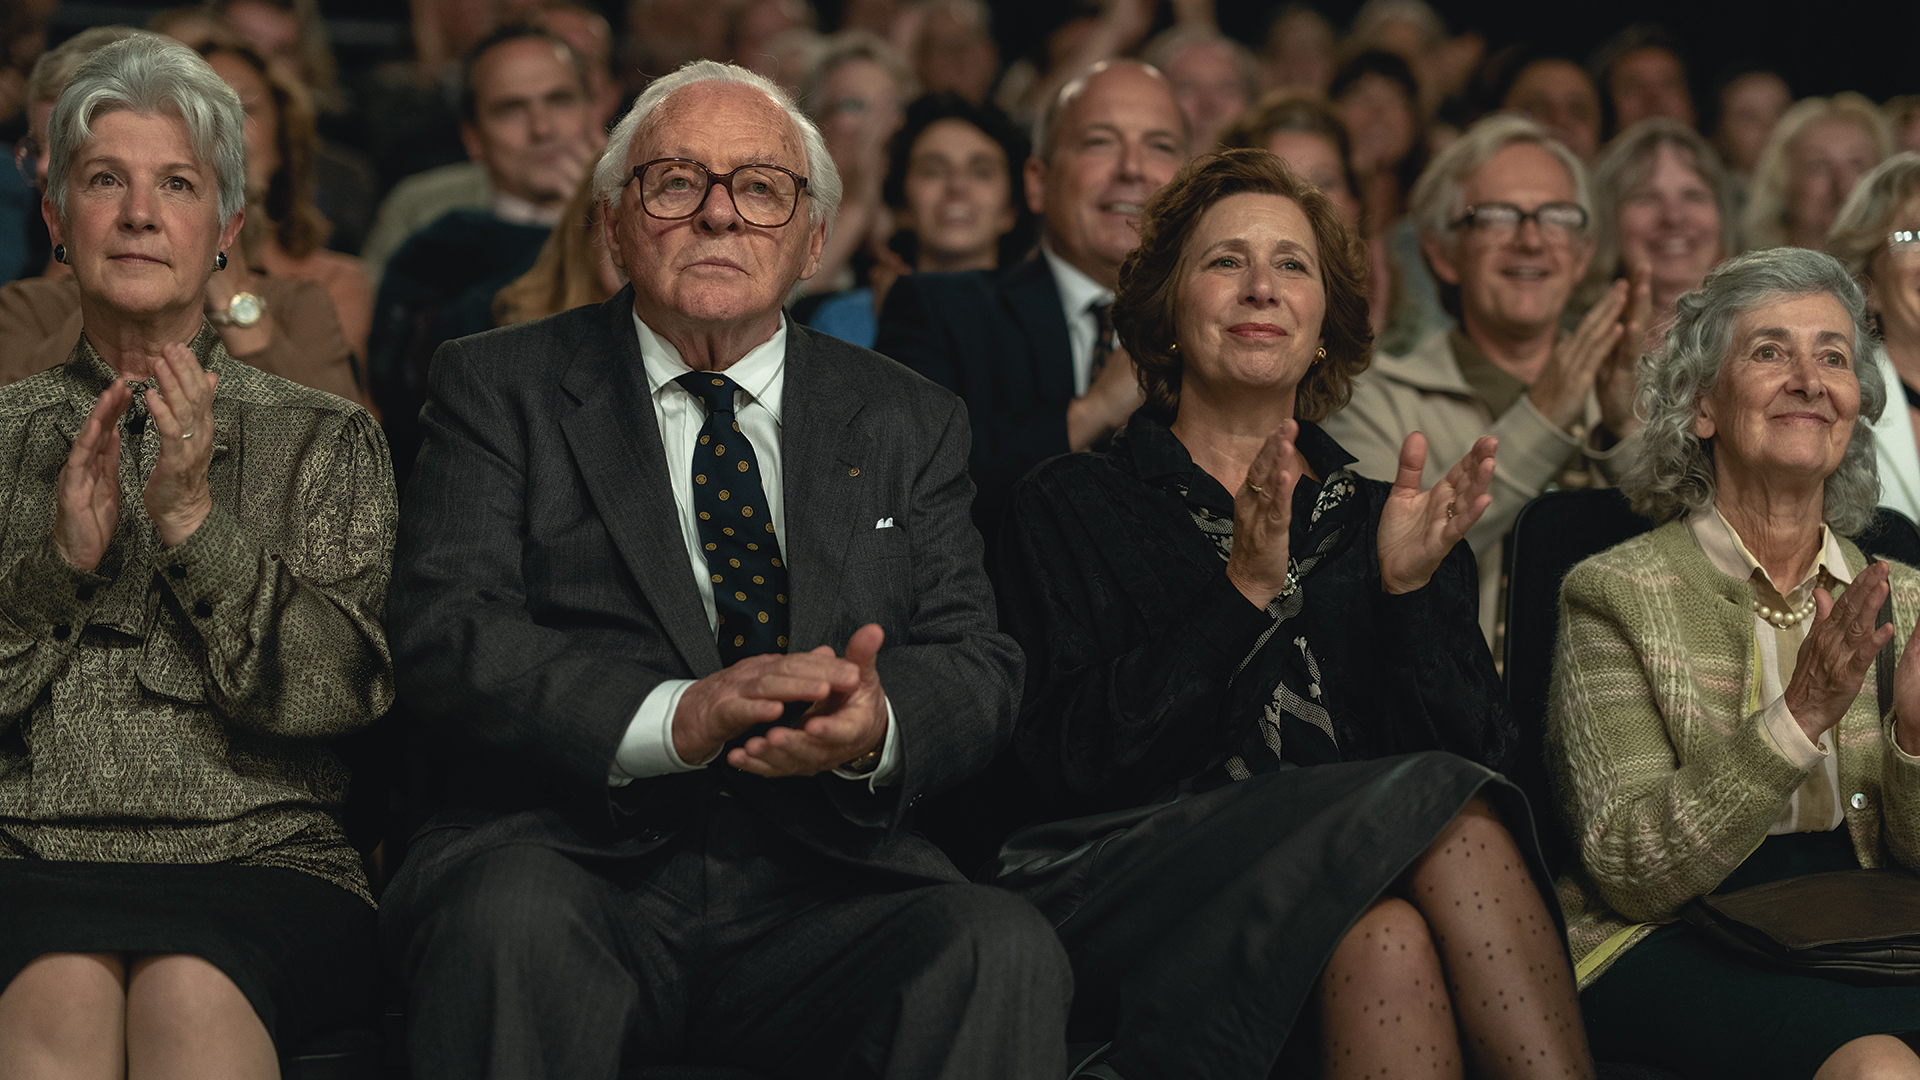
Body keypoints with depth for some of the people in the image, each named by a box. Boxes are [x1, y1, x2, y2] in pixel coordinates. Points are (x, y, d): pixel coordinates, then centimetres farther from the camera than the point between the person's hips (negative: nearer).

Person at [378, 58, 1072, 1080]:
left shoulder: (907, 421, 19)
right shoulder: (500, 385, 11)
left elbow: (975, 658, 10)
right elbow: (444, 631, -3)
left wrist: (876, 726, -15)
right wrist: (673, 717, -19)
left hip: (825, 880, 2)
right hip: (577, 864, -1)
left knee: (1005, 950, -29)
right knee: (509, 920, -36)